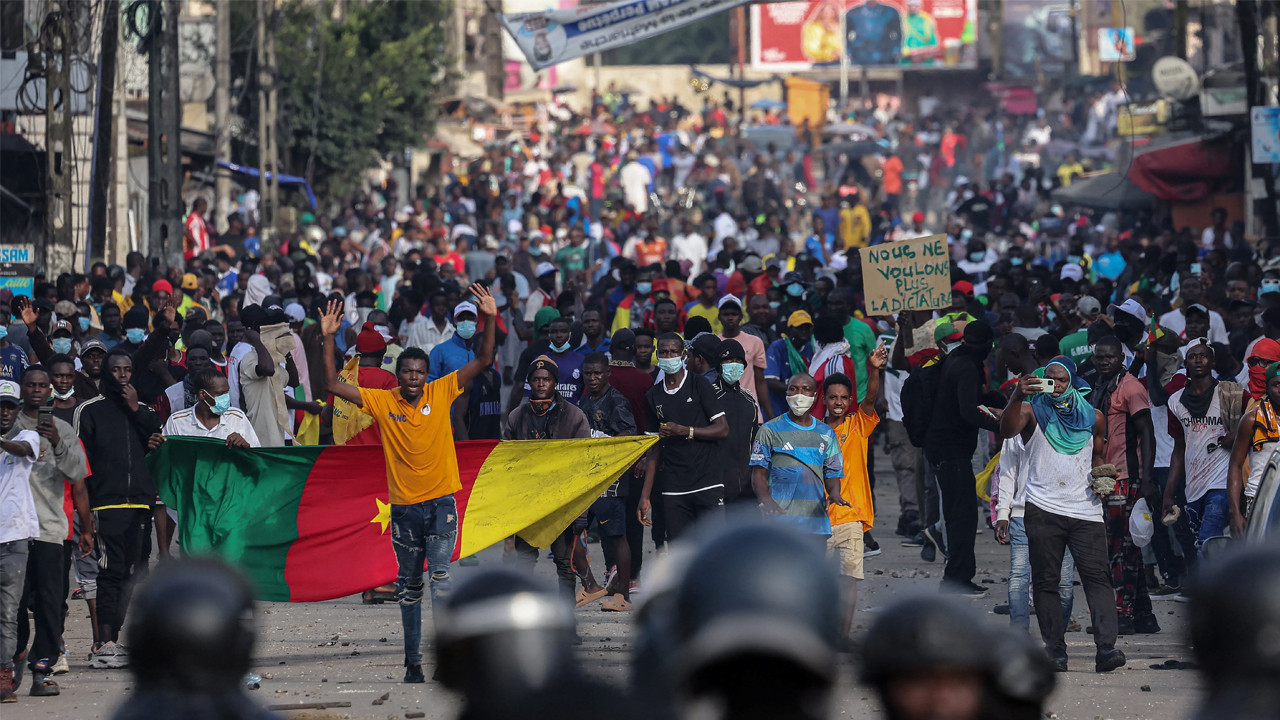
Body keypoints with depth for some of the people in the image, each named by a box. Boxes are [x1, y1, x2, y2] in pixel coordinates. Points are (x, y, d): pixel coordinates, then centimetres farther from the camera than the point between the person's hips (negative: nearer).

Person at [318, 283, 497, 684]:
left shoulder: (441, 393, -1)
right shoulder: (382, 402, 1)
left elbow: (483, 361, -3)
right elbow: (333, 385, -2)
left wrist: (490, 320, -15)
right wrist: (328, 339, -11)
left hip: (441, 502, -2)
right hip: (404, 505, 2)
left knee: (441, 576, -14)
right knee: (409, 586, 10)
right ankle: (413, 661, 17)